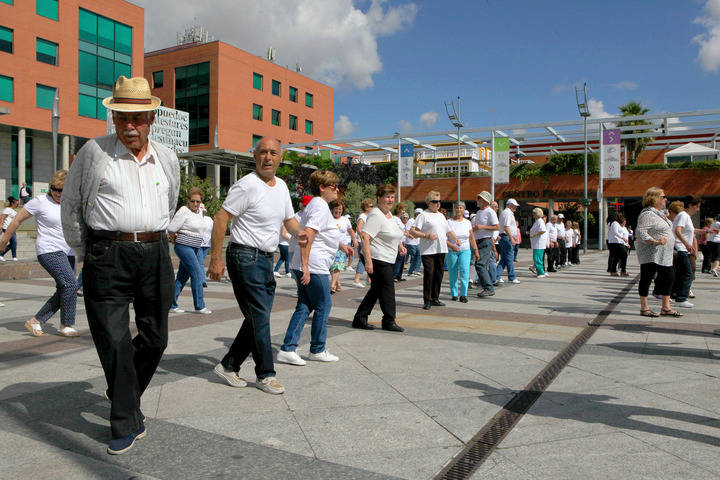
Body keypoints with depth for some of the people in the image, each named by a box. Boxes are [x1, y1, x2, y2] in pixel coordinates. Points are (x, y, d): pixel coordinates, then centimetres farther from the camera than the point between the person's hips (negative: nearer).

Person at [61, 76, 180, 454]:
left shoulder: (167, 158, 10)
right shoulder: (93, 152, 0)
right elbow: (70, 206, 8)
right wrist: (86, 253, 10)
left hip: (155, 256, 4)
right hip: (108, 258, -3)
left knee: (155, 338, 10)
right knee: (114, 341, -2)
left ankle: (125, 394, 36)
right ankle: (127, 423, 12)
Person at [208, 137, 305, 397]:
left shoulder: (282, 186, 12)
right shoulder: (247, 185, -13)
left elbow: (289, 218, 21)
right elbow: (220, 218, -15)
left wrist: (298, 232, -2)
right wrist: (216, 258, -19)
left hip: (266, 258, 9)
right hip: (245, 256, -8)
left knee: (259, 317, 12)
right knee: (260, 317, -5)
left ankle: (228, 366, 24)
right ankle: (265, 374, 9)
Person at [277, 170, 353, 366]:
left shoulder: (315, 205, 19)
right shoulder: (320, 207, -14)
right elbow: (307, 236, -25)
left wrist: (341, 245, 32)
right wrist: (305, 267, -28)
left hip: (304, 266, 10)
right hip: (314, 266, -10)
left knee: (304, 306, 11)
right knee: (323, 306, 4)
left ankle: (287, 349, 9)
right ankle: (317, 350, 17)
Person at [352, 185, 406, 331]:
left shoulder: (388, 214, 16)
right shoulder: (375, 215, -15)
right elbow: (365, 237, -23)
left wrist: (399, 245, 16)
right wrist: (368, 261, -29)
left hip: (387, 259, 10)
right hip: (377, 259, -10)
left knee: (376, 289, 12)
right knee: (387, 289, -5)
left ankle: (359, 319, 20)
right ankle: (389, 321, 7)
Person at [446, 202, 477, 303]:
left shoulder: (467, 222, 9)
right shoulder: (449, 222, -2)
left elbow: (472, 238, 13)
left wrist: (476, 250, 9)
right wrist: (451, 246, -22)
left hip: (465, 250, 1)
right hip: (451, 251, -1)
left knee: (464, 271, -13)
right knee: (453, 273, 3)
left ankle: (463, 295, -11)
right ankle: (454, 294, 16)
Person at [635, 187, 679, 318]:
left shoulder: (660, 213, 16)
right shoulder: (647, 214, -15)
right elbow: (640, 231, -24)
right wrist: (654, 241, -33)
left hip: (664, 255, 10)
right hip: (650, 255, -10)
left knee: (668, 278, 10)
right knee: (646, 278, -2)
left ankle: (666, 307, 18)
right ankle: (644, 308, 4)